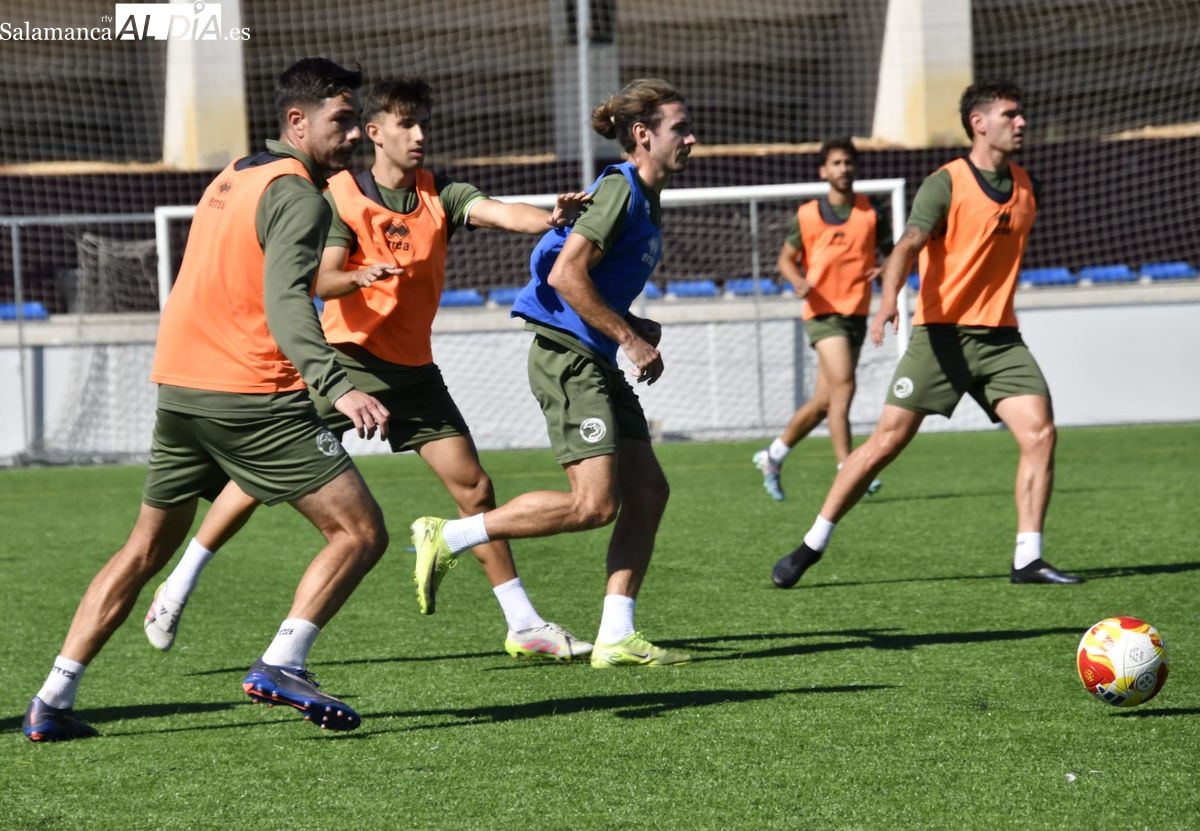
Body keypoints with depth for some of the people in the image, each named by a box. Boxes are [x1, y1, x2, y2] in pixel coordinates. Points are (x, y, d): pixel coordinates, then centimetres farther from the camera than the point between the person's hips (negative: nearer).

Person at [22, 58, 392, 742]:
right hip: (252, 397, -9)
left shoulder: (231, 179, 18)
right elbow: (284, 301, -25)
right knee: (361, 532, -4)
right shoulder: (297, 196, -10)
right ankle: (281, 666, -14)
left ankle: (53, 702, 14)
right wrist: (337, 385, -38)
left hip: (178, 390, 9)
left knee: (147, 549, 18)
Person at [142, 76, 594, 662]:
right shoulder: (342, 195, -6)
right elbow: (321, 280, -16)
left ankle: (524, 626, 8)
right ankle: (179, 586, 9)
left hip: (412, 368, 4)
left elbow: (500, 213, -15)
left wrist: (550, 217, -36)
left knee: (473, 487, 0)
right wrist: (361, 277, -38)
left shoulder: (440, 194, 3)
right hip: (346, 357, -3)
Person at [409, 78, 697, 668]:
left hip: (596, 361, 10)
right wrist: (631, 339, -17)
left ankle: (615, 638, 7)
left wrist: (633, 329, 10)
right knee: (595, 504, -14)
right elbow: (566, 274, -22)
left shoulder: (644, 199, 17)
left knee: (648, 492, 4)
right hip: (567, 357, -10)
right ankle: (446, 538, -4)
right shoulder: (618, 188, -13)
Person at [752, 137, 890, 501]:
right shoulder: (807, 215, -1)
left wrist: (885, 268, -12)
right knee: (843, 386, -20)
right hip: (823, 311, -4)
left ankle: (773, 455, 27)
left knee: (824, 401, 9)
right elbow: (786, 258, 8)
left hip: (856, 314, 4)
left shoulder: (870, 212, 4)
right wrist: (798, 281, -13)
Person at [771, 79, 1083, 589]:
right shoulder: (947, 183, -8)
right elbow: (909, 244, -23)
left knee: (1039, 433, -12)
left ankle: (1027, 561, -7)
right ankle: (811, 548, 4)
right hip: (942, 332, -5)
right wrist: (888, 300, -39)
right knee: (887, 439, -6)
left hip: (1000, 337, 5)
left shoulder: (1024, 185, 11)